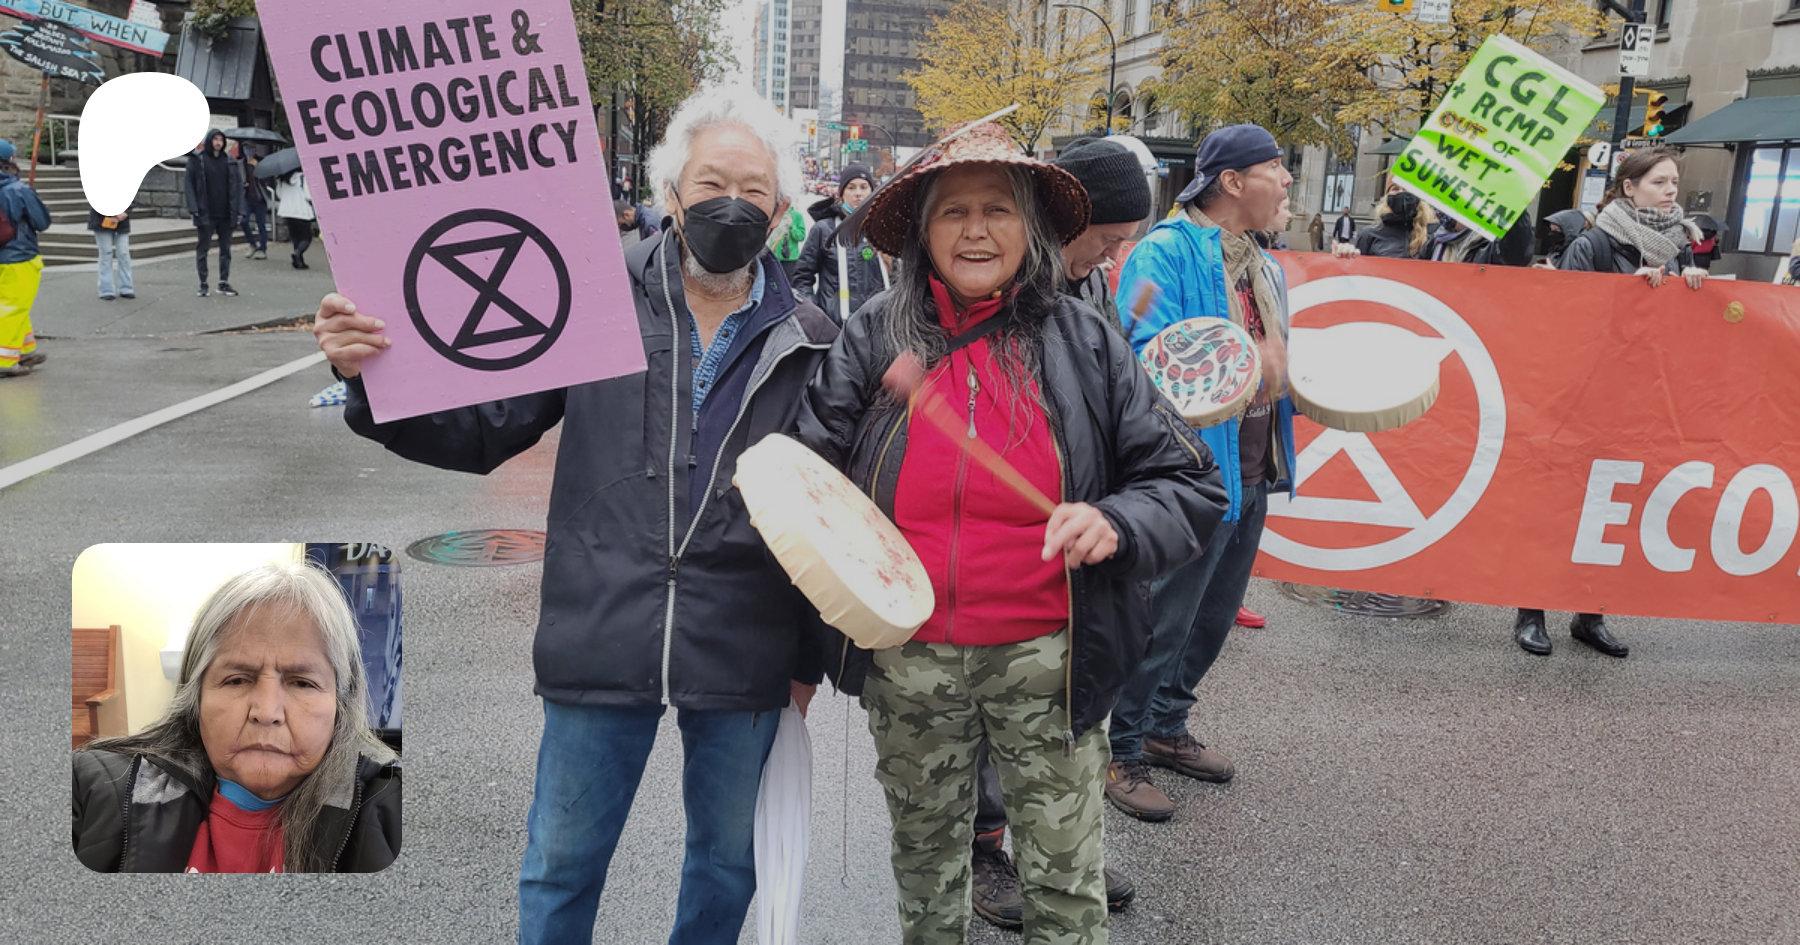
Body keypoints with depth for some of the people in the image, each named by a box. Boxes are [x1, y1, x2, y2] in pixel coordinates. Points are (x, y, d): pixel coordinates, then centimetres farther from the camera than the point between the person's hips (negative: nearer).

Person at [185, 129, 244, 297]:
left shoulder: (230, 161, 7)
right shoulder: (197, 160, -1)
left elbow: (238, 185, 7)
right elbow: (188, 183, -2)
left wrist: (239, 210, -1)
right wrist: (193, 208, -11)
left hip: (226, 214, 3)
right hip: (206, 214, -3)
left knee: (226, 248, 8)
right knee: (203, 248, 3)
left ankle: (224, 283, 17)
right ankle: (203, 285, 9)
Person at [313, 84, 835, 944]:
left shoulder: (806, 343, -1)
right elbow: (483, 428, -2)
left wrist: (810, 656, 4)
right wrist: (375, 378, -20)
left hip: (743, 661, 1)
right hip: (603, 646, 0)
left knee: (728, 862, 19)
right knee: (561, 868, 15)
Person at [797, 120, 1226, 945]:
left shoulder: (1084, 341, -1)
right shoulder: (875, 338, 0)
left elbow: (1191, 487, -1)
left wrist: (1115, 522, -19)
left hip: (1044, 660, -1)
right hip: (908, 661, 1)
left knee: (1064, 879, 9)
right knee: (925, 862, 21)